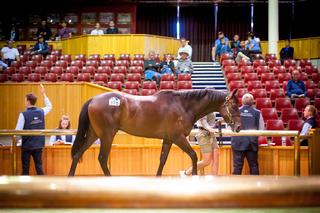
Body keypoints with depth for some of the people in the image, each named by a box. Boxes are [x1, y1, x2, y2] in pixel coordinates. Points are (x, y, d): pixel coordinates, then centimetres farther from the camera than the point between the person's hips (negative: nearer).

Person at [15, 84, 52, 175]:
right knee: (39, 166, 8)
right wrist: (43, 94, 27)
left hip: (27, 145, -4)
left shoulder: (23, 114, -14)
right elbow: (49, 106, 23)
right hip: (39, 145, 4)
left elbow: (18, 131, -13)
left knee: (25, 168, 3)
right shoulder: (41, 112, 0)